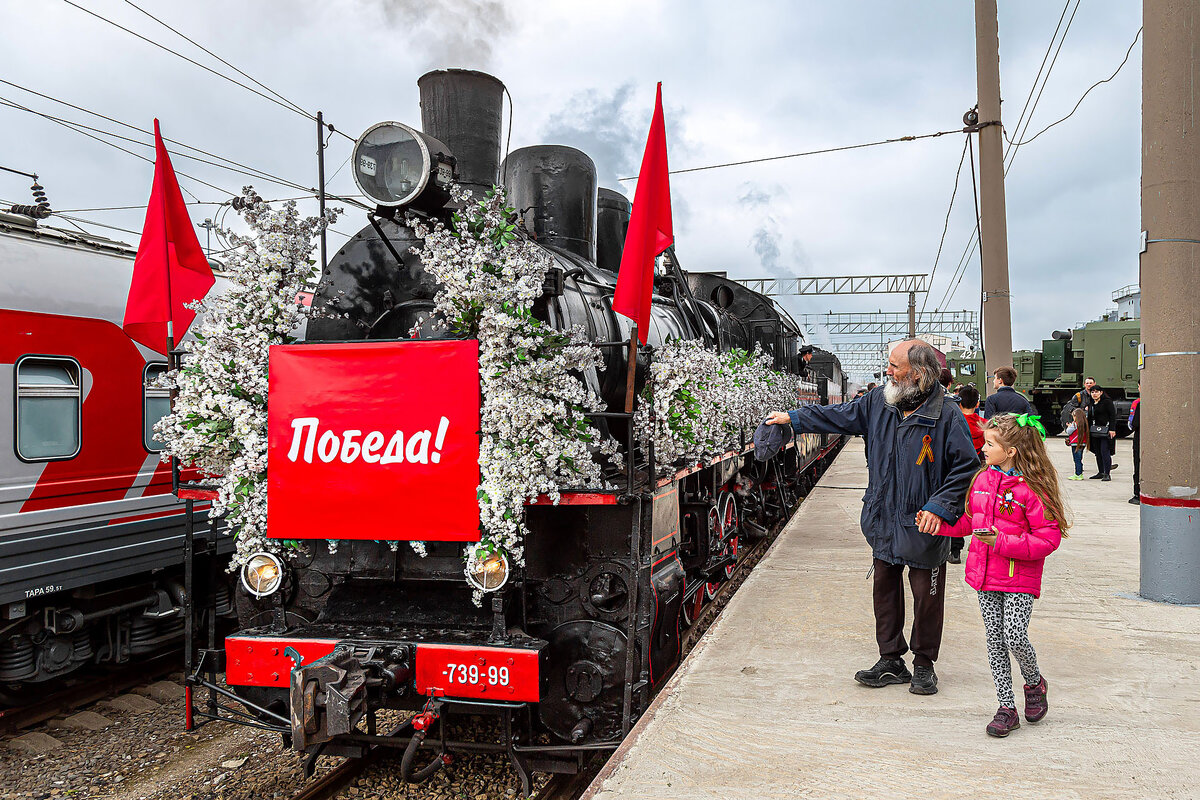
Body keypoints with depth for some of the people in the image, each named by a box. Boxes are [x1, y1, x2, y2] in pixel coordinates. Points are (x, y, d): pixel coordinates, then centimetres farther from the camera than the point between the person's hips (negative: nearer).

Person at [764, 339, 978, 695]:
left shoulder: (946, 416, -15)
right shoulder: (878, 403, 1)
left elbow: (965, 466, -11)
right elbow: (837, 416, 15)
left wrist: (940, 506, -17)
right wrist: (793, 418, 17)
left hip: (923, 527, -5)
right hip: (883, 522, 5)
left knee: (927, 597, 6)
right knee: (884, 590, 13)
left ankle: (924, 665, 26)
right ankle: (891, 661, 27)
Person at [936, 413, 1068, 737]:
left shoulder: (1032, 489, -14)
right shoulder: (982, 479, 7)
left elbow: (1049, 539, -15)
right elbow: (968, 521, 19)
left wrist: (1003, 542, -23)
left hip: (1019, 579, -6)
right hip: (985, 576, 6)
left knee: (1015, 638, -10)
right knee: (995, 640, 7)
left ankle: (1034, 682, 24)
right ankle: (1007, 708, 17)